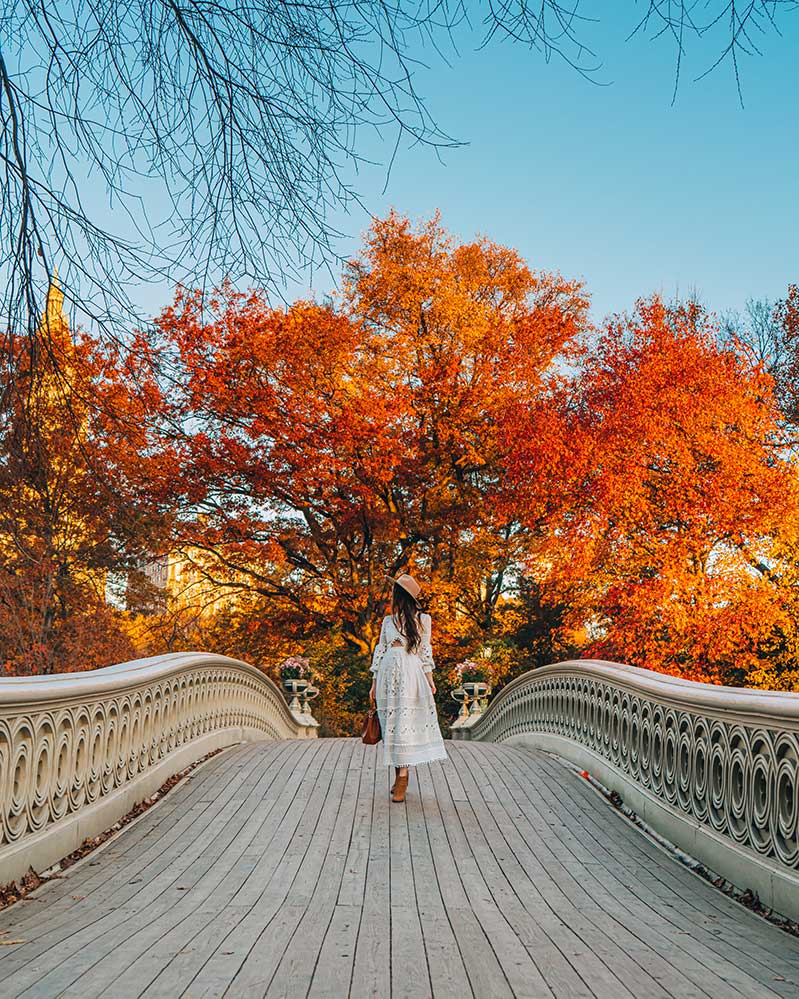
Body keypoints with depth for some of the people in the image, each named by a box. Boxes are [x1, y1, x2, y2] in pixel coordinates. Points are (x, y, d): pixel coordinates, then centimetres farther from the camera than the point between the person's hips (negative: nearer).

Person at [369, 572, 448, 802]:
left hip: (410, 674, -4)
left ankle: (402, 778, -8)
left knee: (404, 722, -9)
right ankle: (398, 774, 14)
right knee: (390, 722, 4)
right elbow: (380, 651, 14)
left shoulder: (421, 619, 5)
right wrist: (374, 684, 13)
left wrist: (429, 678, 3)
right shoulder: (388, 621, 14)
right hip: (388, 675, 4)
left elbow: (425, 650, 8)